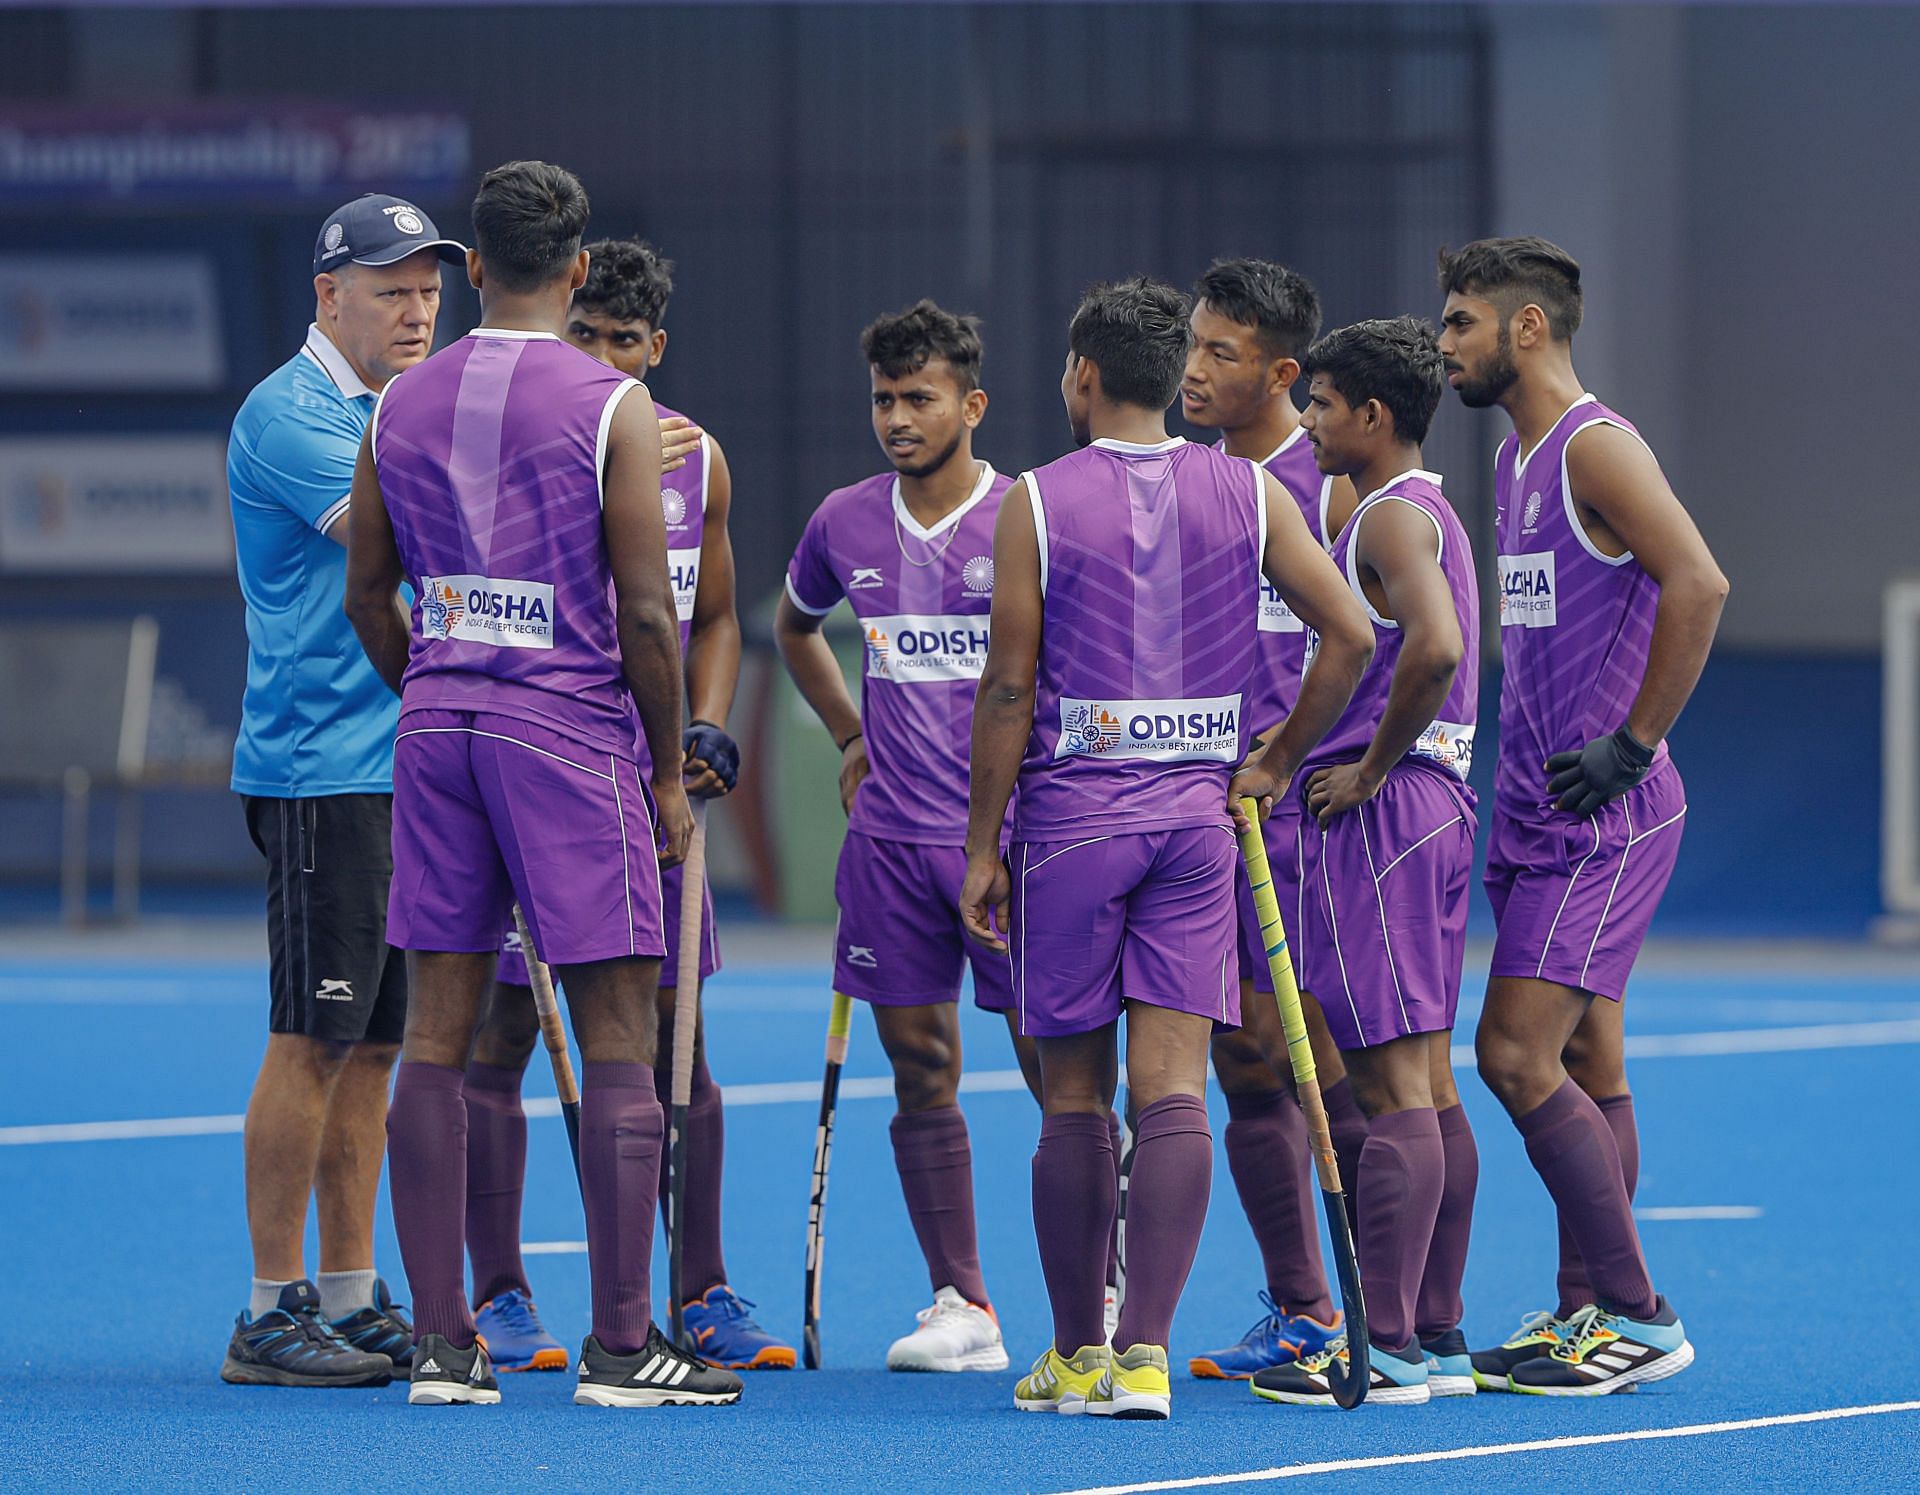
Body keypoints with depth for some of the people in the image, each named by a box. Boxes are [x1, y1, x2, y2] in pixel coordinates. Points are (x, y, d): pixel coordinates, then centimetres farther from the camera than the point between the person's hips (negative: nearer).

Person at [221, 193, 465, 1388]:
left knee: (375, 1042, 9)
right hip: (318, 772, -9)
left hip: (406, 767, 9)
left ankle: (351, 1300, 13)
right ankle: (273, 1314, -4)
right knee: (316, 1037, -8)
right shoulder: (287, 412, -10)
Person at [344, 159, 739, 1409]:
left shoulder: (404, 404, 7)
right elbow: (648, 613, -10)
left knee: (439, 1034, 7)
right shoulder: (613, 406, -8)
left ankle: (441, 1341, 6)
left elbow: (368, 593, 13)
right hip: (571, 726, -5)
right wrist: (670, 770, -1)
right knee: (618, 1036, 0)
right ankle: (620, 1345, -2)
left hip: (436, 728, 5)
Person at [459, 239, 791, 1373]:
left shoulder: (697, 458, 10)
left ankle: (704, 1295, 13)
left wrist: (707, 732, 3)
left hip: (649, 781, 4)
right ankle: (501, 1298, 5)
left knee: (675, 1043, 7)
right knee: (501, 1036, -2)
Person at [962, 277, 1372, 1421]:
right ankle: (1145, 1353, -13)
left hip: (1069, 811, -2)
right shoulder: (1248, 493, 4)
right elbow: (1351, 635, 0)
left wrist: (984, 844, 1)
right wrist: (1277, 762, 10)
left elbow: (1010, 689, -5)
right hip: (1197, 811, 2)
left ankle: (1078, 1355, 13)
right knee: (1173, 1093, -3)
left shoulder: (1037, 503, -4)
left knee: (1074, 1099, 7)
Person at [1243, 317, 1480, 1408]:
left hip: (1378, 815, -10)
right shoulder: (1426, 514, 18)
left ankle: (1389, 1349, -12)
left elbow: (1436, 648, -29)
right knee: (1428, 1081, 11)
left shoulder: (1391, 517, -13)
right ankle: (1438, 1336, 14)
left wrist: (1369, 768, -18)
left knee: (1391, 1082, -10)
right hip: (1436, 806, 10)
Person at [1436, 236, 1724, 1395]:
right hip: (1539, 806, 9)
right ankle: (1588, 1315, 13)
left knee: (1518, 1055, -13)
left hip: (1605, 812, -9)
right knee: (1586, 1067, 10)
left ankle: (1639, 1318, -8)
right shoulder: (1517, 457, 16)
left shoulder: (1597, 447, -13)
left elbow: (1699, 584, -24)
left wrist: (1634, 743, -21)